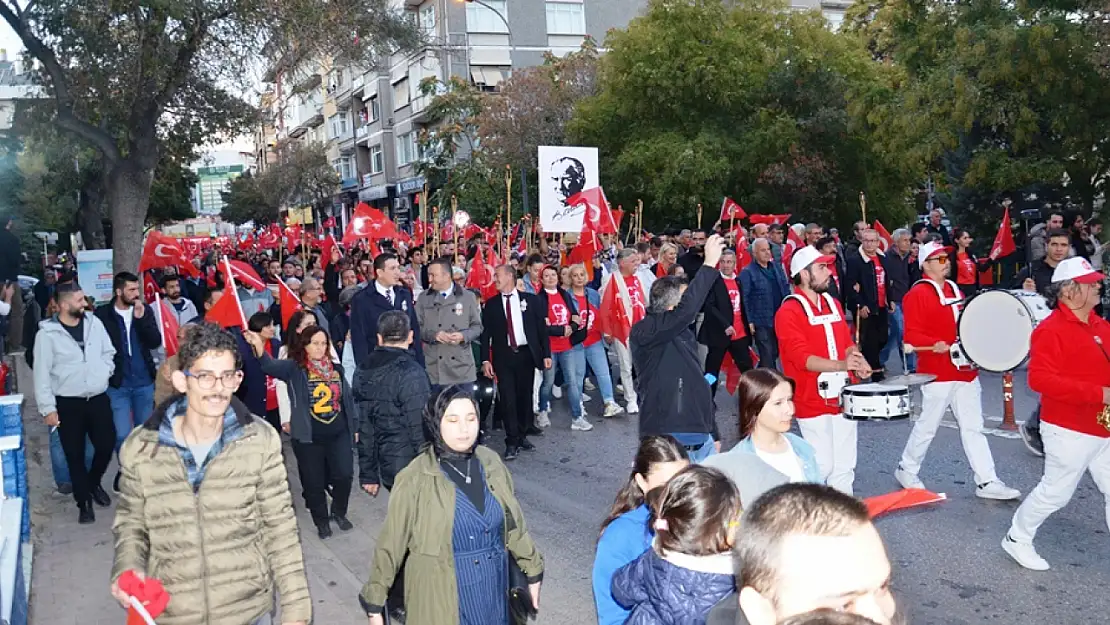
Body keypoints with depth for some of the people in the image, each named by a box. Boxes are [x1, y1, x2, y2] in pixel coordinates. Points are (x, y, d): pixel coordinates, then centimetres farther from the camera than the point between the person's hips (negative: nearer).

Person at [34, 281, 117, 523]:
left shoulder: (93, 322, 2)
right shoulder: (47, 333, -10)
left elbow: (108, 353, 14)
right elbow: (42, 374, -8)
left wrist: (105, 373, -2)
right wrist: (47, 407, -10)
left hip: (99, 399, 3)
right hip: (67, 404, -3)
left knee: (107, 445, 6)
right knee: (75, 456, 5)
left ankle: (94, 483, 34)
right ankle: (84, 502, 19)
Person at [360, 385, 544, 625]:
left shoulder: (491, 463, -3)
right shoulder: (415, 480, -16)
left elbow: (513, 523, 8)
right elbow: (390, 544, -9)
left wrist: (532, 569, 13)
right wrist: (375, 601, -5)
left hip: (491, 592, 4)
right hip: (442, 600, -4)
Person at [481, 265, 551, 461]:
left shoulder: (530, 299, 4)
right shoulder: (491, 304, 5)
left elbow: (541, 327, 3)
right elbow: (485, 333, 3)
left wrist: (546, 354, -2)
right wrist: (485, 359, -6)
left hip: (526, 354, 0)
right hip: (503, 356, 0)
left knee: (525, 396, 8)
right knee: (507, 398, -5)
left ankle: (523, 436, 22)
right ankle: (512, 442, 0)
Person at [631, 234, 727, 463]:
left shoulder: (683, 334, 15)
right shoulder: (644, 332, -11)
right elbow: (687, 309, -28)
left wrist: (714, 433, 23)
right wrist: (709, 264, -24)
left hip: (701, 437, 9)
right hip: (669, 441, -8)